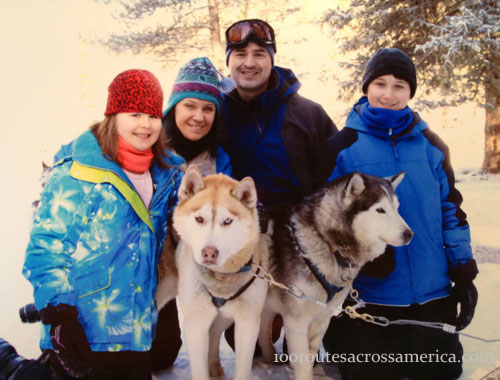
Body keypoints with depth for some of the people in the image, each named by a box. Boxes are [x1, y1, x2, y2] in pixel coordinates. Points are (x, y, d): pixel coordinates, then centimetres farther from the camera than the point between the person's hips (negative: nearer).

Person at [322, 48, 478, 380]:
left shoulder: (429, 145, 5)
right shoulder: (343, 146, -3)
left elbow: (451, 208, 8)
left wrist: (464, 273, 4)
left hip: (432, 293, 3)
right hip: (369, 294, -3)